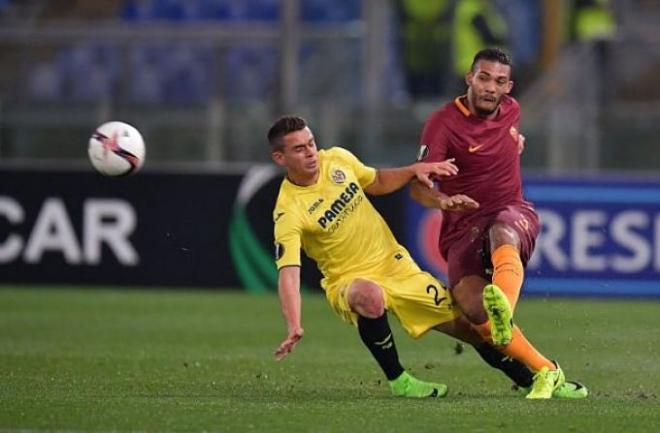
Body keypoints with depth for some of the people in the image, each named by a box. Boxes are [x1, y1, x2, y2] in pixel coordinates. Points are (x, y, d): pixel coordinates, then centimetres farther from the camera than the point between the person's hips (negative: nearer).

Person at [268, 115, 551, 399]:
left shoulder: (337, 160, -4)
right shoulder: (289, 212, -21)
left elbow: (378, 183, 17)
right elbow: (288, 272, -31)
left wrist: (415, 170, 0)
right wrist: (294, 326, -45)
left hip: (396, 266, 5)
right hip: (350, 281, -5)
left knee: (469, 325, 3)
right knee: (370, 296, -41)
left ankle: (530, 382, 24)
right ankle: (397, 381, -21)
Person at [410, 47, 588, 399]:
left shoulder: (511, 110, 9)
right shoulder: (443, 123, -8)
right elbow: (418, 185, -17)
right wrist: (443, 200, -37)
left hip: (513, 214, 1)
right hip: (462, 228, -1)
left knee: (501, 235, -40)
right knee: (472, 308, -28)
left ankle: (504, 313, -73)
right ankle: (546, 372, -18)